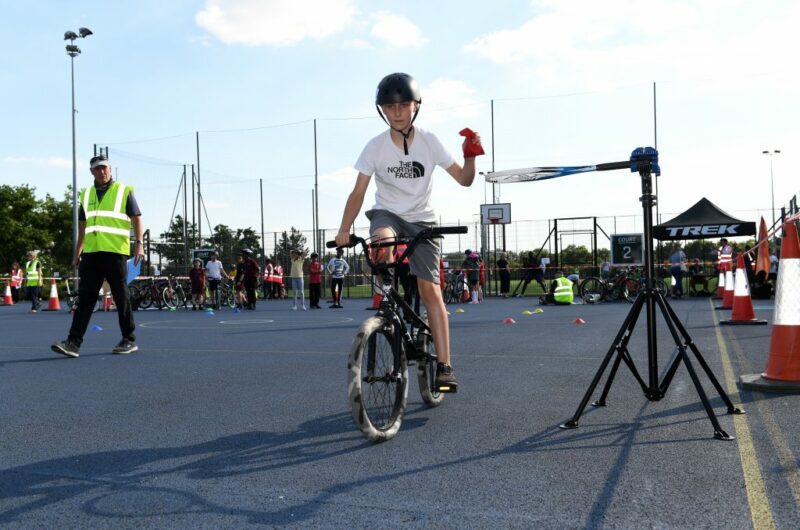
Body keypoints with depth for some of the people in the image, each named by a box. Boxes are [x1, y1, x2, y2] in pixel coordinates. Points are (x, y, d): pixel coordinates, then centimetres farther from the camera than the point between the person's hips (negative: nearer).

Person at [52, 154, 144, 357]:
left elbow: (136, 218, -1)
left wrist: (139, 243, -13)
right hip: (91, 253, 5)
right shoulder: (86, 194, 17)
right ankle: (74, 342, -1)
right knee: (85, 298, 1)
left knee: (121, 298, 2)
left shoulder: (124, 191, 2)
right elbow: (83, 224, 23)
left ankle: (129, 340, 12)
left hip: (115, 253, -4)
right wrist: (78, 251, 20)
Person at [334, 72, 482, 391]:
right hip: (387, 213, 0)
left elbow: (464, 180, -5)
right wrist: (344, 230, -20)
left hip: (421, 220, 0)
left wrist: (470, 157, -24)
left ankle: (444, 366, -7)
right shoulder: (376, 146, -9)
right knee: (382, 239, -38)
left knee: (430, 289, -11)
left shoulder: (429, 141, -7)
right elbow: (358, 193, -11)